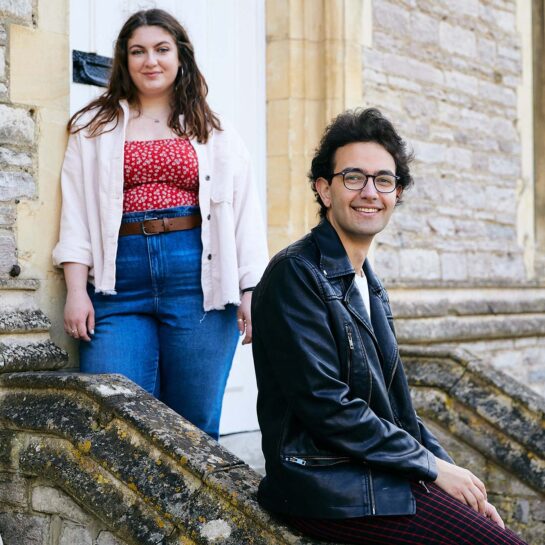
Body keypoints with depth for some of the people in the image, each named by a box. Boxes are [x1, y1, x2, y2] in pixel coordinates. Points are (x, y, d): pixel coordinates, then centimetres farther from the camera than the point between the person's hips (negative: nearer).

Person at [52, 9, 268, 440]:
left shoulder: (215, 134, 12)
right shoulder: (95, 129, 13)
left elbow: (245, 215, 8)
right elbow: (76, 213, 7)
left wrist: (252, 290, -1)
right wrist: (76, 291, -3)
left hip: (198, 279, 0)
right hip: (120, 282, 0)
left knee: (195, 420, 3)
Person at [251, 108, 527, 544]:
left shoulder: (368, 284, 15)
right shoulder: (295, 273, -12)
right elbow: (325, 406, -18)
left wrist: (453, 473, 4)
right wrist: (432, 467, -12)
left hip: (375, 474, 8)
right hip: (330, 488, -8)